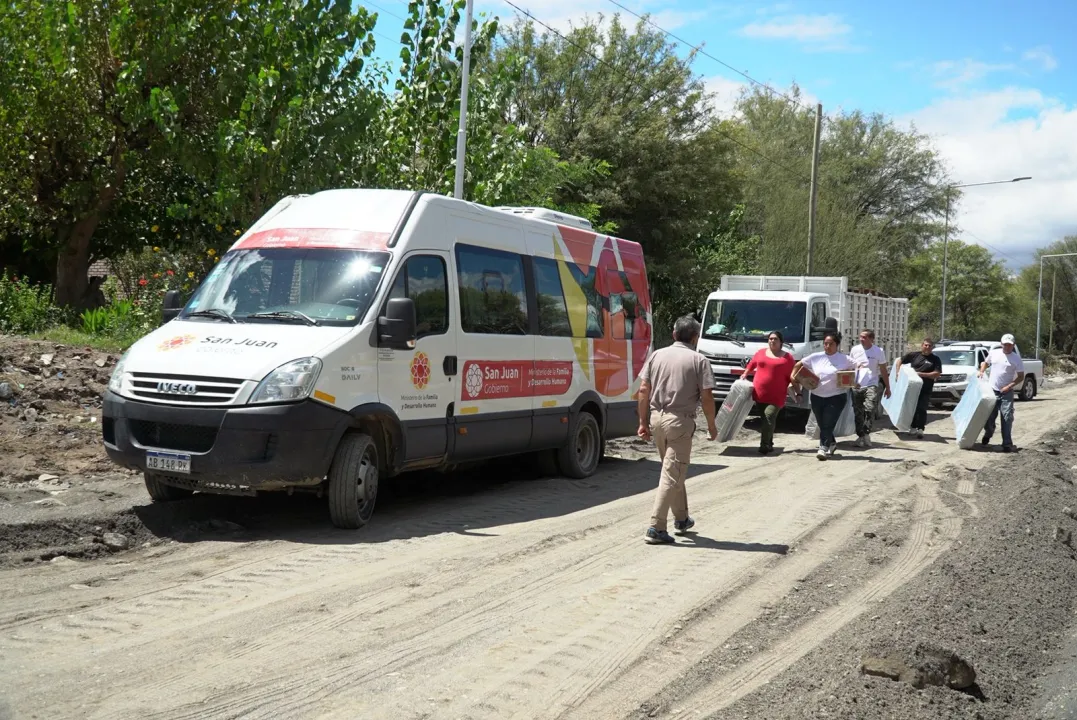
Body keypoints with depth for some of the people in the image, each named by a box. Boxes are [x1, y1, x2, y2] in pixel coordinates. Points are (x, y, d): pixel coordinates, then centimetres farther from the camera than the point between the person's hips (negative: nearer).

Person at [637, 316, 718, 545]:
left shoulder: (657, 355, 8)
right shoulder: (698, 360, -4)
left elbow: (644, 391, 5)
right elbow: (706, 397, -8)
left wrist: (643, 421, 10)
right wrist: (711, 425, 5)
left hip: (657, 417, 5)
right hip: (680, 422, -5)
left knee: (674, 470, 21)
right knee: (672, 475, -3)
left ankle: (681, 519, 34)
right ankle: (656, 528, -9)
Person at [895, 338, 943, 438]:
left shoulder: (935, 359, 3)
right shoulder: (914, 355, 6)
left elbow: (937, 374, -6)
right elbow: (899, 361, 14)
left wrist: (921, 374, -14)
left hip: (925, 390, -2)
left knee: (922, 409, -8)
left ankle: (920, 429, -7)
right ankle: (913, 427, 22)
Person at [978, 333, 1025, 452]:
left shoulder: (1016, 358, -5)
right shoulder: (993, 353, 3)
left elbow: (1021, 377, -3)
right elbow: (985, 363, 22)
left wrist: (1009, 386, -15)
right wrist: (981, 371, 2)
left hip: (1006, 393, -3)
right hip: (992, 391, 3)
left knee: (1007, 418, -8)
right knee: (989, 417, 10)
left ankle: (1007, 444, -5)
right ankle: (987, 435, 37)